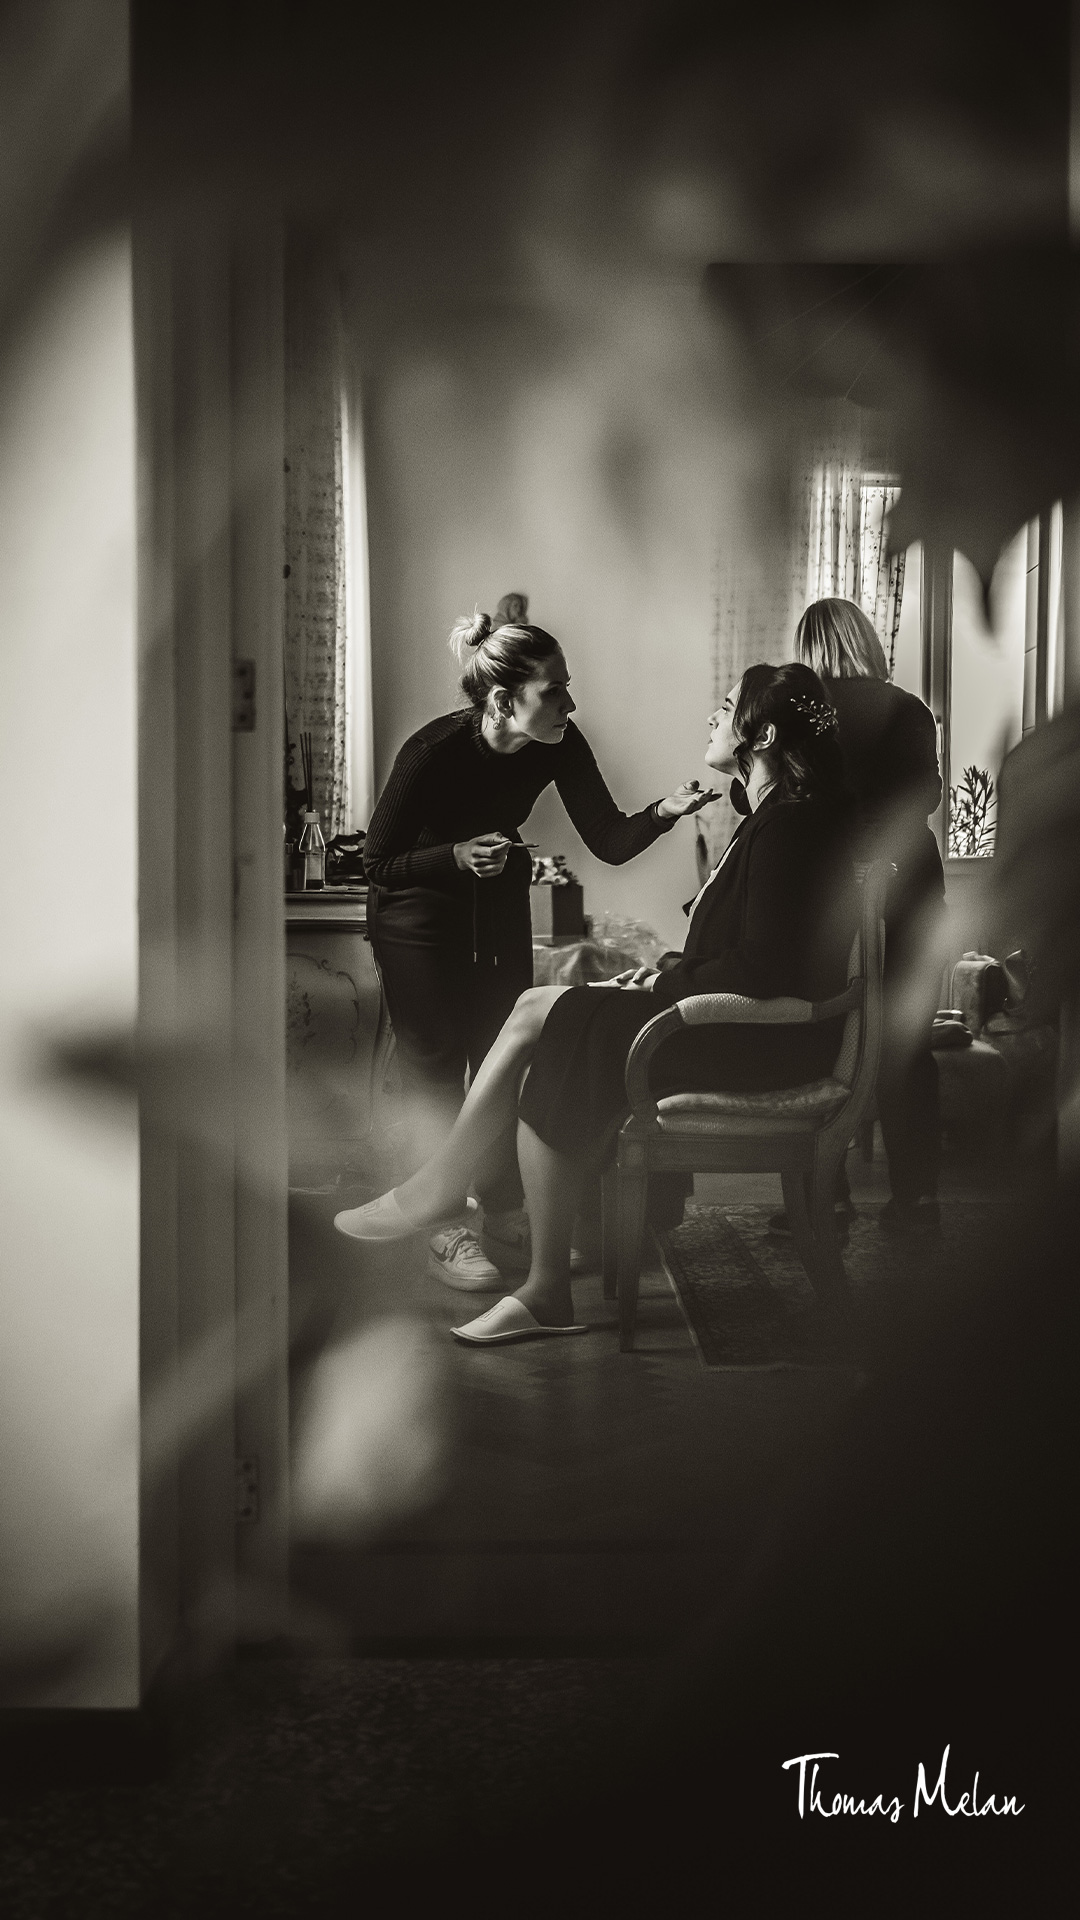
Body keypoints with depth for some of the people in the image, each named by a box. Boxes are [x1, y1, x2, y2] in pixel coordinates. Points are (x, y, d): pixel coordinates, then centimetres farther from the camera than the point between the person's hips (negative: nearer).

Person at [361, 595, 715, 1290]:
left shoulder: (561, 746, -19)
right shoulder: (434, 751, -32)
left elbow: (610, 842, -14)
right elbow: (379, 863, -23)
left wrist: (664, 811, -33)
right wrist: (457, 858, -38)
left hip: (500, 906, 5)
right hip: (419, 914, -5)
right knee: (436, 1065, -2)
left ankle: (506, 1215, 17)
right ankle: (447, 1231, 6)